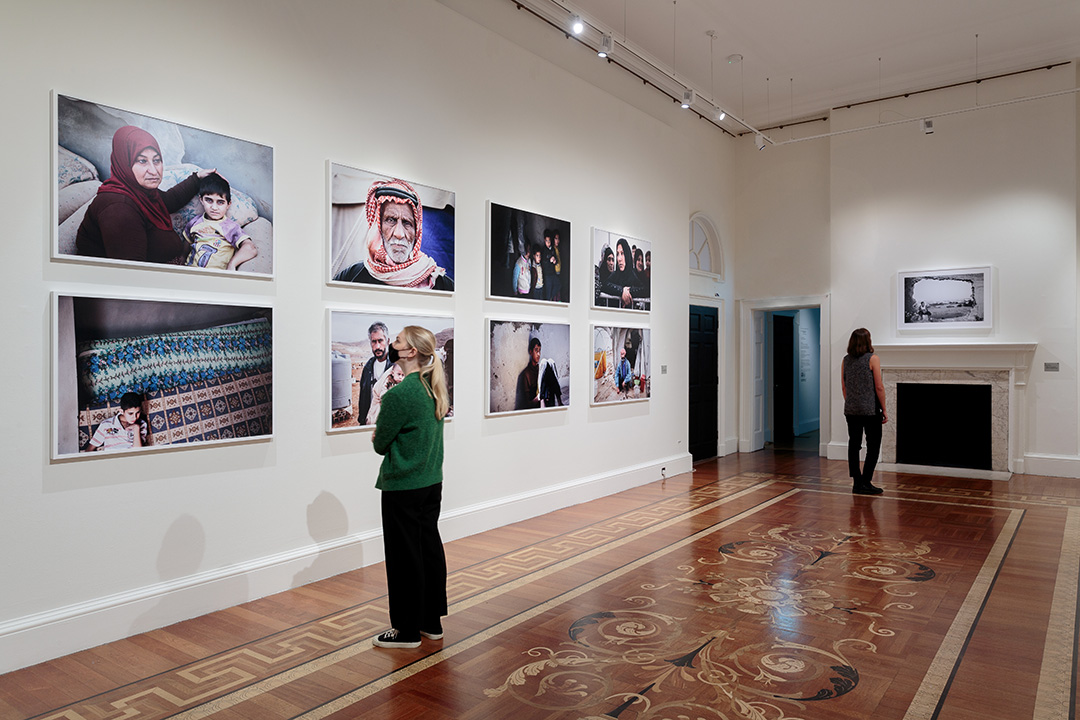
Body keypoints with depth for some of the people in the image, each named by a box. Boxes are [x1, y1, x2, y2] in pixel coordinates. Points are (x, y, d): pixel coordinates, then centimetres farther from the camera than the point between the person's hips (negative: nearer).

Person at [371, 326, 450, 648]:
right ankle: (431, 622, 27)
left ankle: (408, 630, 17)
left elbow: (380, 444, -11)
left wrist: (377, 438, 9)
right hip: (432, 482, 8)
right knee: (430, 549, 15)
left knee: (405, 556, 4)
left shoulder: (398, 395, -21)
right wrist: (385, 437, 6)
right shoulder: (435, 389, 5)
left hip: (403, 488, -8)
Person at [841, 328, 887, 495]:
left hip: (851, 410, 5)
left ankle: (857, 483, 12)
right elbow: (879, 387, -10)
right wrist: (884, 410, -3)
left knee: (854, 445, 8)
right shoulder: (872, 359, -9)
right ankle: (865, 483, 3)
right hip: (870, 410, -5)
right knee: (873, 446, 5)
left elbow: (843, 387, 9)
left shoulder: (846, 360, 5)